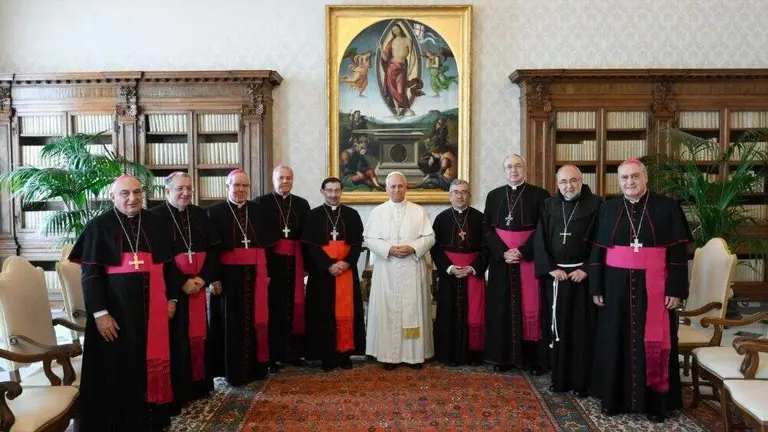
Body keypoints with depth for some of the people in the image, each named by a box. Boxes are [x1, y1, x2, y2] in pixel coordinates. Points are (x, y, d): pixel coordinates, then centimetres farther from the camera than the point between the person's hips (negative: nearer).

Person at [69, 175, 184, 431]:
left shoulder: (155, 224, 6)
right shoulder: (99, 226, -5)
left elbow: (169, 263, 12)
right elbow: (90, 273, -8)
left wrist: (171, 298, 7)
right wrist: (100, 313, -14)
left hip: (152, 306, 4)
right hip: (115, 308, -3)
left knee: (153, 359, 10)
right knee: (119, 366, 4)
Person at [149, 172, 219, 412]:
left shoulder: (200, 215, 9)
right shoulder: (156, 216, -6)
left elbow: (212, 249, 7)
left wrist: (203, 278, -7)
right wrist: (182, 283, -15)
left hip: (197, 285, 5)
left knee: (197, 334, 11)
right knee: (175, 338, -1)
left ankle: (197, 384, 23)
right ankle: (175, 391, 9)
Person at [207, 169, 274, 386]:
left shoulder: (257, 210, 10)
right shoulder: (215, 211, -1)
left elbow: (266, 241, 11)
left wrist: (266, 272, 6)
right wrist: (214, 277, -12)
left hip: (254, 274, 4)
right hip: (229, 274, -3)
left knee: (255, 320, 8)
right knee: (231, 323, 3)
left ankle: (256, 367, 20)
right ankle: (234, 371, 12)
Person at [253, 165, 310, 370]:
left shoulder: (302, 204, 12)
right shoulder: (261, 203, 1)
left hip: (294, 262, 3)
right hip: (270, 261, -3)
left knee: (294, 306, 5)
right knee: (273, 306, 0)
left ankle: (293, 352, 16)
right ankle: (272, 354, 9)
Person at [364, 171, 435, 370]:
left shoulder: (419, 211, 6)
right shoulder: (377, 212, 7)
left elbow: (429, 237, 2)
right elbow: (369, 239, 0)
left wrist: (413, 248, -15)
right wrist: (389, 249, -14)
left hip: (413, 269, 0)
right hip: (386, 270, 0)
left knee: (413, 309, 3)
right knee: (387, 310, 1)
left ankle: (415, 353, 12)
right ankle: (389, 354, 10)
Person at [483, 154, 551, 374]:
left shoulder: (539, 195, 0)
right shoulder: (494, 196, 9)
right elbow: (487, 227, 4)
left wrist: (522, 251, -15)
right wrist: (502, 252, -10)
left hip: (529, 257, -2)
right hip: (500, 259, 3)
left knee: (530, 305, 0)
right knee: (502, 307, 5)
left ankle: (534, 356, 10)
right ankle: (503, 356, 14)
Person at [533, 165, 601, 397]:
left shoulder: (595, 205, -3)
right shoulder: (549, 206, 7)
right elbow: (539, 241, 4)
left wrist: (586, 269, -13)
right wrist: (551, 268, -7)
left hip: (583, 275, -3)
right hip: (555, 275, 3)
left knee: (583, 328, 1)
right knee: (558, 327, 7)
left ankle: (582, 380, 11)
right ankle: (560, 378, 17)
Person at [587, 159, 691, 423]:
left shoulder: (667, 208, -1)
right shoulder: (608, 209, 5)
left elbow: (678, 252, -3)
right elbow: (598, 251, 5)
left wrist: (676, 289, -9)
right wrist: (596, 287, 1)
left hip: (653, 287, -2)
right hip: (617, 285, 2)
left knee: (653, 343, 5)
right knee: (616, 341, 9)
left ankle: (655, 401, 19)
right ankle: (614, 397, 21)